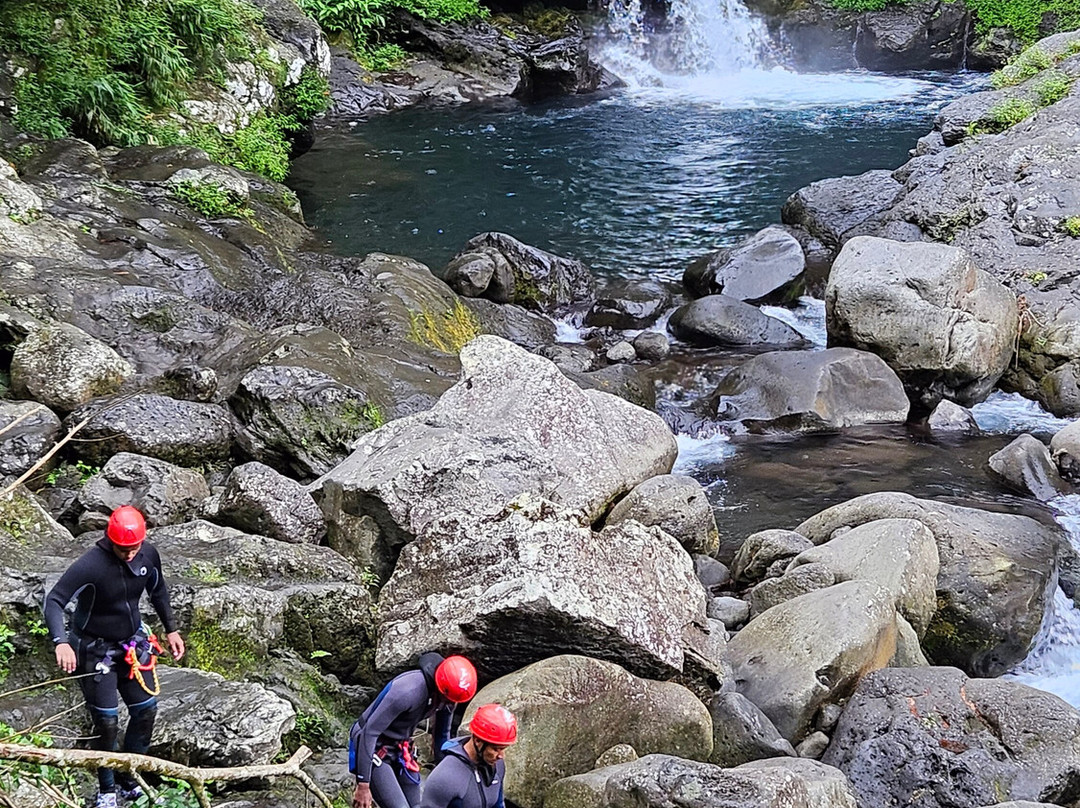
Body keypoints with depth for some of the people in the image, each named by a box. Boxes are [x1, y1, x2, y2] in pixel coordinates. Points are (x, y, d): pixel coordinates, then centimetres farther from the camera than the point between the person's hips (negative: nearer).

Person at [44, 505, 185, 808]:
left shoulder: (149, 556, -11)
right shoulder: (90, 565, -29)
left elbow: (157, 590, 10)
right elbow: (54, 601, -32)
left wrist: (171, 629, 13)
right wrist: (61, 642, -46)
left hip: (133, 644, 6)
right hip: (95, 650, -6)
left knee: (146, 710, 9)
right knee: (106, 722, -3)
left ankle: (129, 779, 28)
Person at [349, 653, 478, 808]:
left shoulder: (450, 695, -9)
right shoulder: (407, 691, -33)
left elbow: (442, 734, 11)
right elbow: (369, 732, -29)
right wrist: (363, 784, -28)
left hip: (401, 747, 8)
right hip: (374, 748, -8)